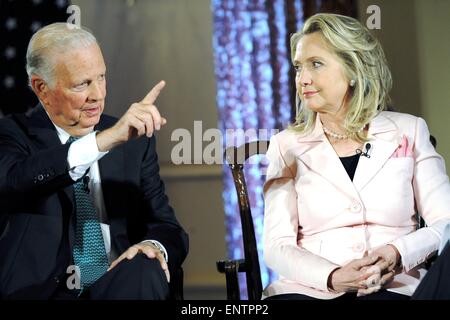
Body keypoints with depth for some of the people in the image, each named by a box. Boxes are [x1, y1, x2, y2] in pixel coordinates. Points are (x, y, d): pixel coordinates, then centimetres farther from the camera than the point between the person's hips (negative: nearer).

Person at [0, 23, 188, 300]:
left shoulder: (135, 142, 13)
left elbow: (167, 227, 12)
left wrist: (154, 246, -13)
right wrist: (106, 140, -32)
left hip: (121, 287, 3)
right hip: (41, 292, -3)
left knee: (144, 271, -30)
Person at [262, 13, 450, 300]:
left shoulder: (408, 131, 12)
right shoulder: (287, 145, 12)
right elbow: (277, 244, 3)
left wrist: (398, 253, -16)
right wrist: (333, 277, -17)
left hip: (395, 287, 1)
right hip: (310, 289, -1)